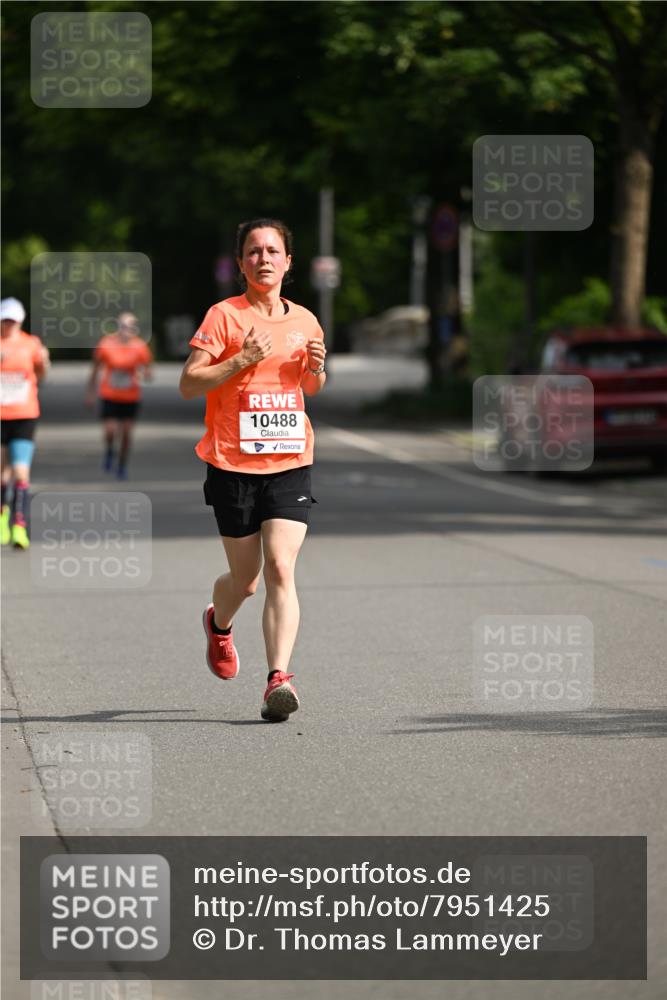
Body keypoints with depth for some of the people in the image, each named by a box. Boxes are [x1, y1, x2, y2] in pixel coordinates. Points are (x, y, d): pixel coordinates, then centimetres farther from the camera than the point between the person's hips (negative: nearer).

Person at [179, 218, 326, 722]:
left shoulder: (304, 321, 10)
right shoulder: (223, 316, -3)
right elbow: (188, 383, -8)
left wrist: (318, 368, 3)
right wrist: (241, 360, -19)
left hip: (290, 464, 2)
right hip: (233, 466, -2)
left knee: (280, 569, -14)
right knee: (246, 578, 8)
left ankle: (279, 676, -18)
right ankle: (219, 625, 43)